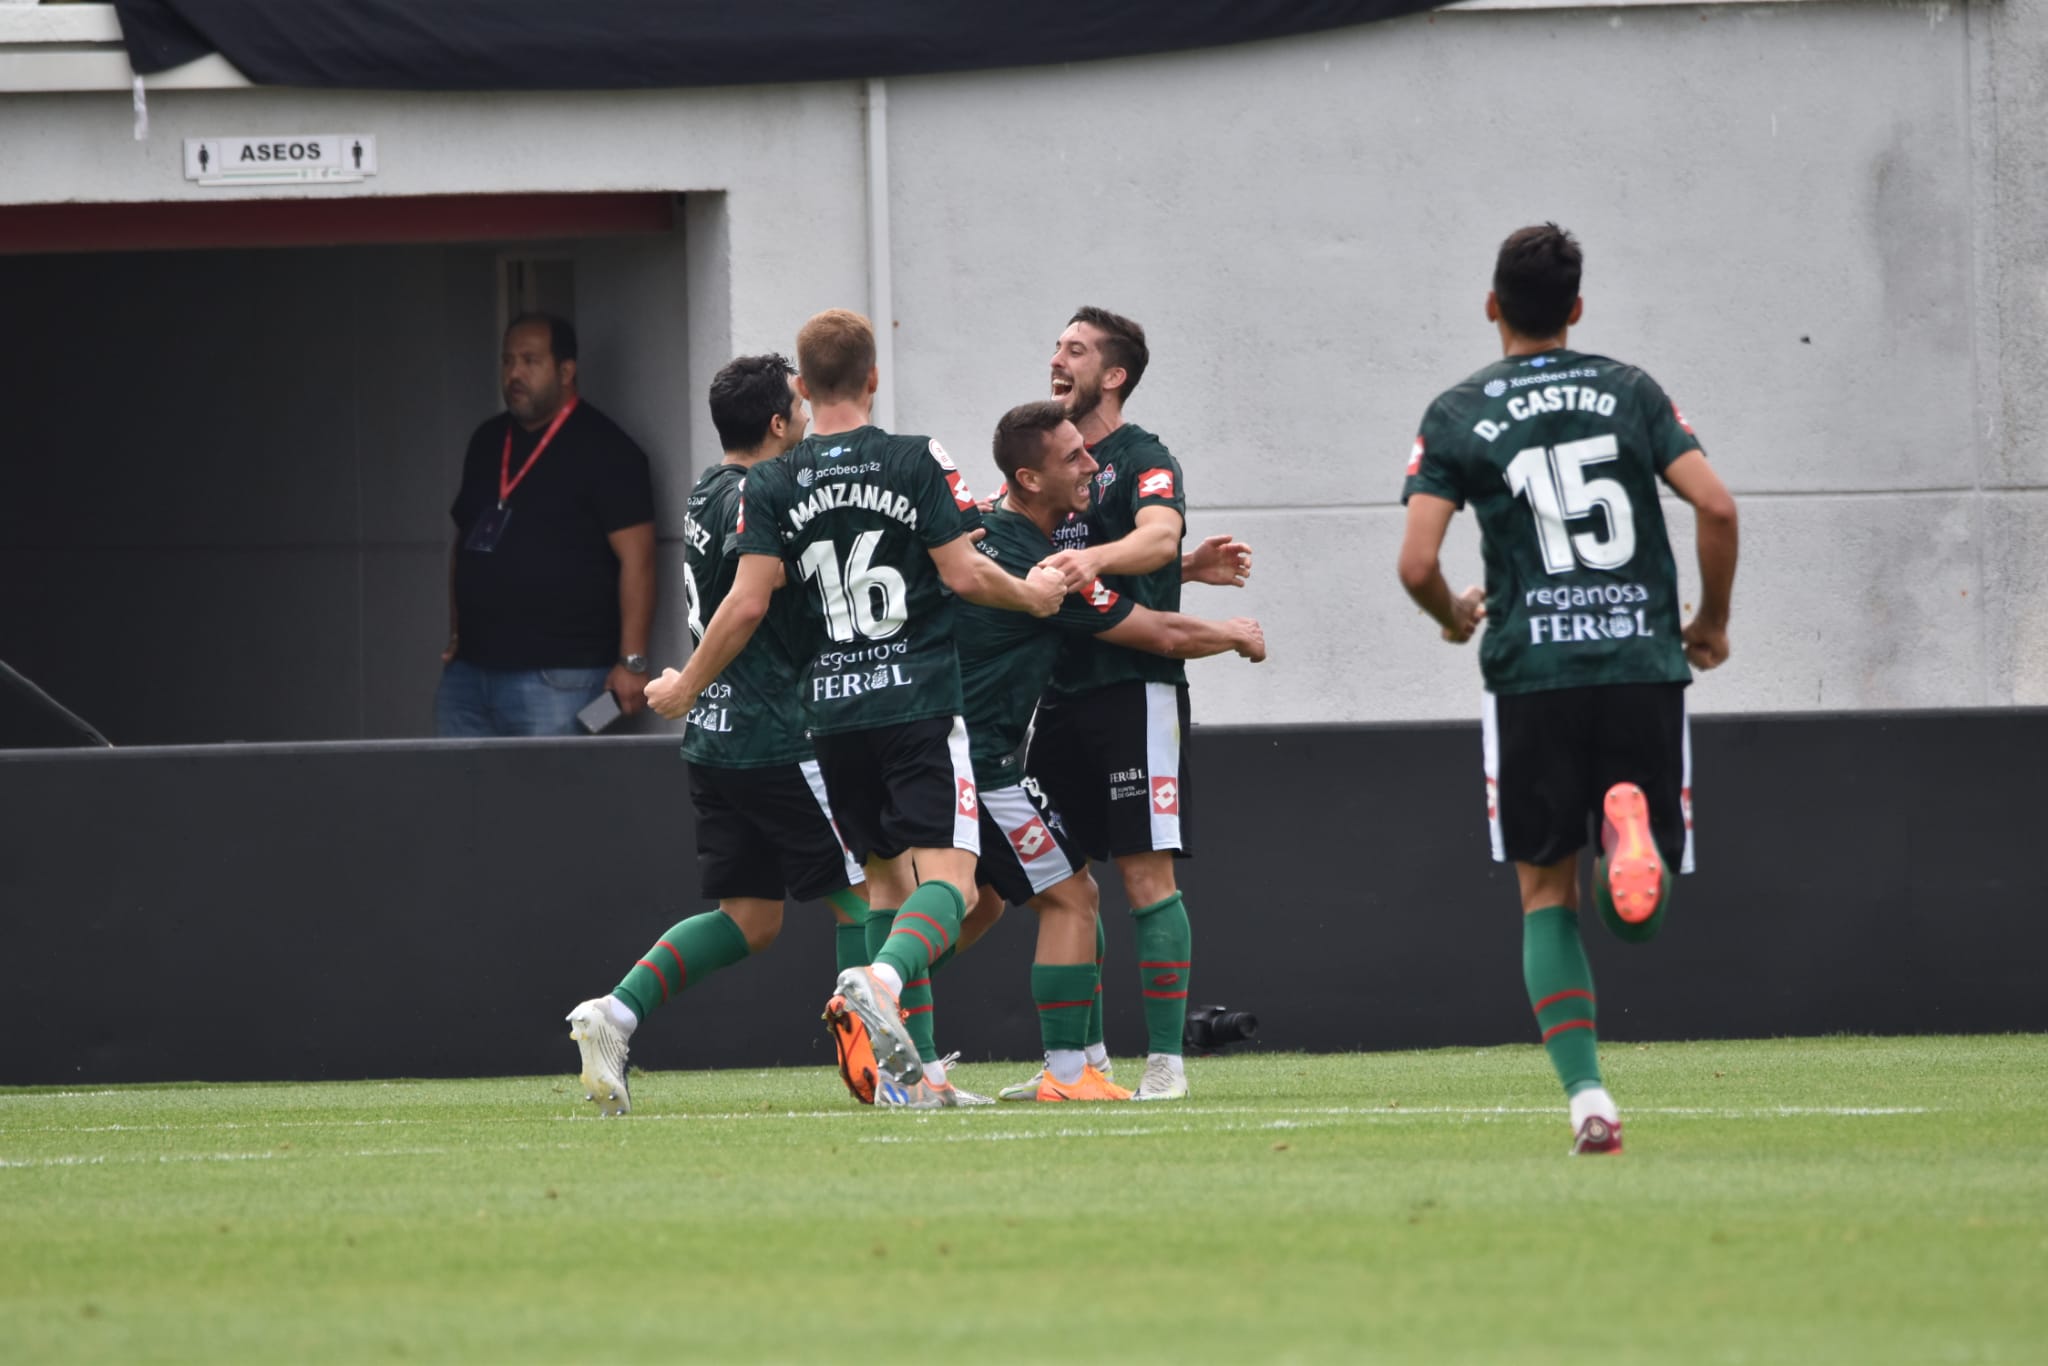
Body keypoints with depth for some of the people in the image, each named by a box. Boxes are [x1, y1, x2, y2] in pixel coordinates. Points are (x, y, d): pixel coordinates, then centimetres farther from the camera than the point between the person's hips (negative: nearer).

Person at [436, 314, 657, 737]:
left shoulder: (603, 449, -5)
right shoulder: (487, 443, 17)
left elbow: (636, 558, -10)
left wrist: (632, 661, -16)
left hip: (557, 680, -7)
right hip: (470, 671, 7)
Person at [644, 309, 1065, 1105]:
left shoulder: (772, 486, 3)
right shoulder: (917, 463, -2)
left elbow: (748, 602, -1)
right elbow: (964, 574, -5)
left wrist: (685, 685, 13)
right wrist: (1032, 594, 16)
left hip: (832, 710, 3)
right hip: (921, 702, -3)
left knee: (887, 879, 15)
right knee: (948, 879, -9)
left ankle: (903, 1066, 5)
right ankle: (885, 980, -39)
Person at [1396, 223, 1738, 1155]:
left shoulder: (1457, 415, 4)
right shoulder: (1629, 390, 8)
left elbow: (1417, 562, -4)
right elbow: (1716, 507, -2)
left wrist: (1453, 618, 18)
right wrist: (1712, 621, 14)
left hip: (1532, 672, -1)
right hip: (1646, 660, 1)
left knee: (1547, 897, 8)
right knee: (1639, 916, 7)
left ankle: (1586, 1096, -7)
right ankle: (1631, 823, -29)